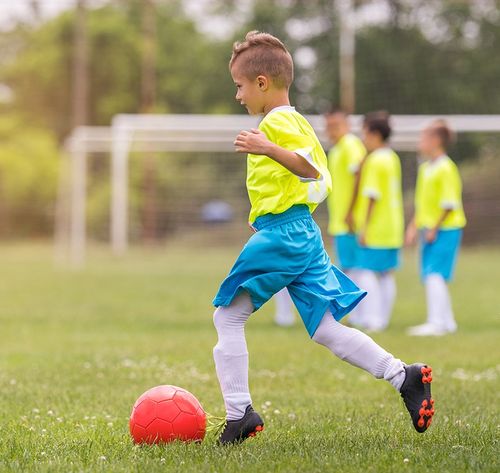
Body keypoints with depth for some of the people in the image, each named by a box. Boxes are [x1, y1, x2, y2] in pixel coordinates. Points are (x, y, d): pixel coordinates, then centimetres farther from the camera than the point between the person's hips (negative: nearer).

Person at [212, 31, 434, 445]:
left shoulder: (275, 122, -10)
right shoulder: (298, 122, 21)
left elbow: (313, 169, -24)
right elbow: (323, 181, 25)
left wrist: (269, 149, -35)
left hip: (280, 233, -10)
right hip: (306, 234, 10)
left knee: (228, 316, -1)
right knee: (326, 329, 6)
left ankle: (239, 413, -2)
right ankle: (404, 376, -5)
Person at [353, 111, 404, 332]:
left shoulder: (375, 161, -13)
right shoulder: (393, 159, 14)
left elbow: (372, 196, -18)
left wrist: (364, 226, -15)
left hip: (375, 229, -9)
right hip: (393, 227, 9)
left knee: (367, 272, -6)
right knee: (387, 275, 10)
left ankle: (371, 319, -12)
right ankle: (383, 319, 12)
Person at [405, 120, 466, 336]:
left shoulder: (446, 168, -14)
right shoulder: (425, 168, 13)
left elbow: (449, 204, -17)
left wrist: (435, 228, -17)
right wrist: (414, 226, 16)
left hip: (445, 229, -9)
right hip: (429, 229, 9)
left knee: (434, 274, -14)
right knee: (429, 275, 10)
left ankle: (437, 322, -14)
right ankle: (447, 321, 17)